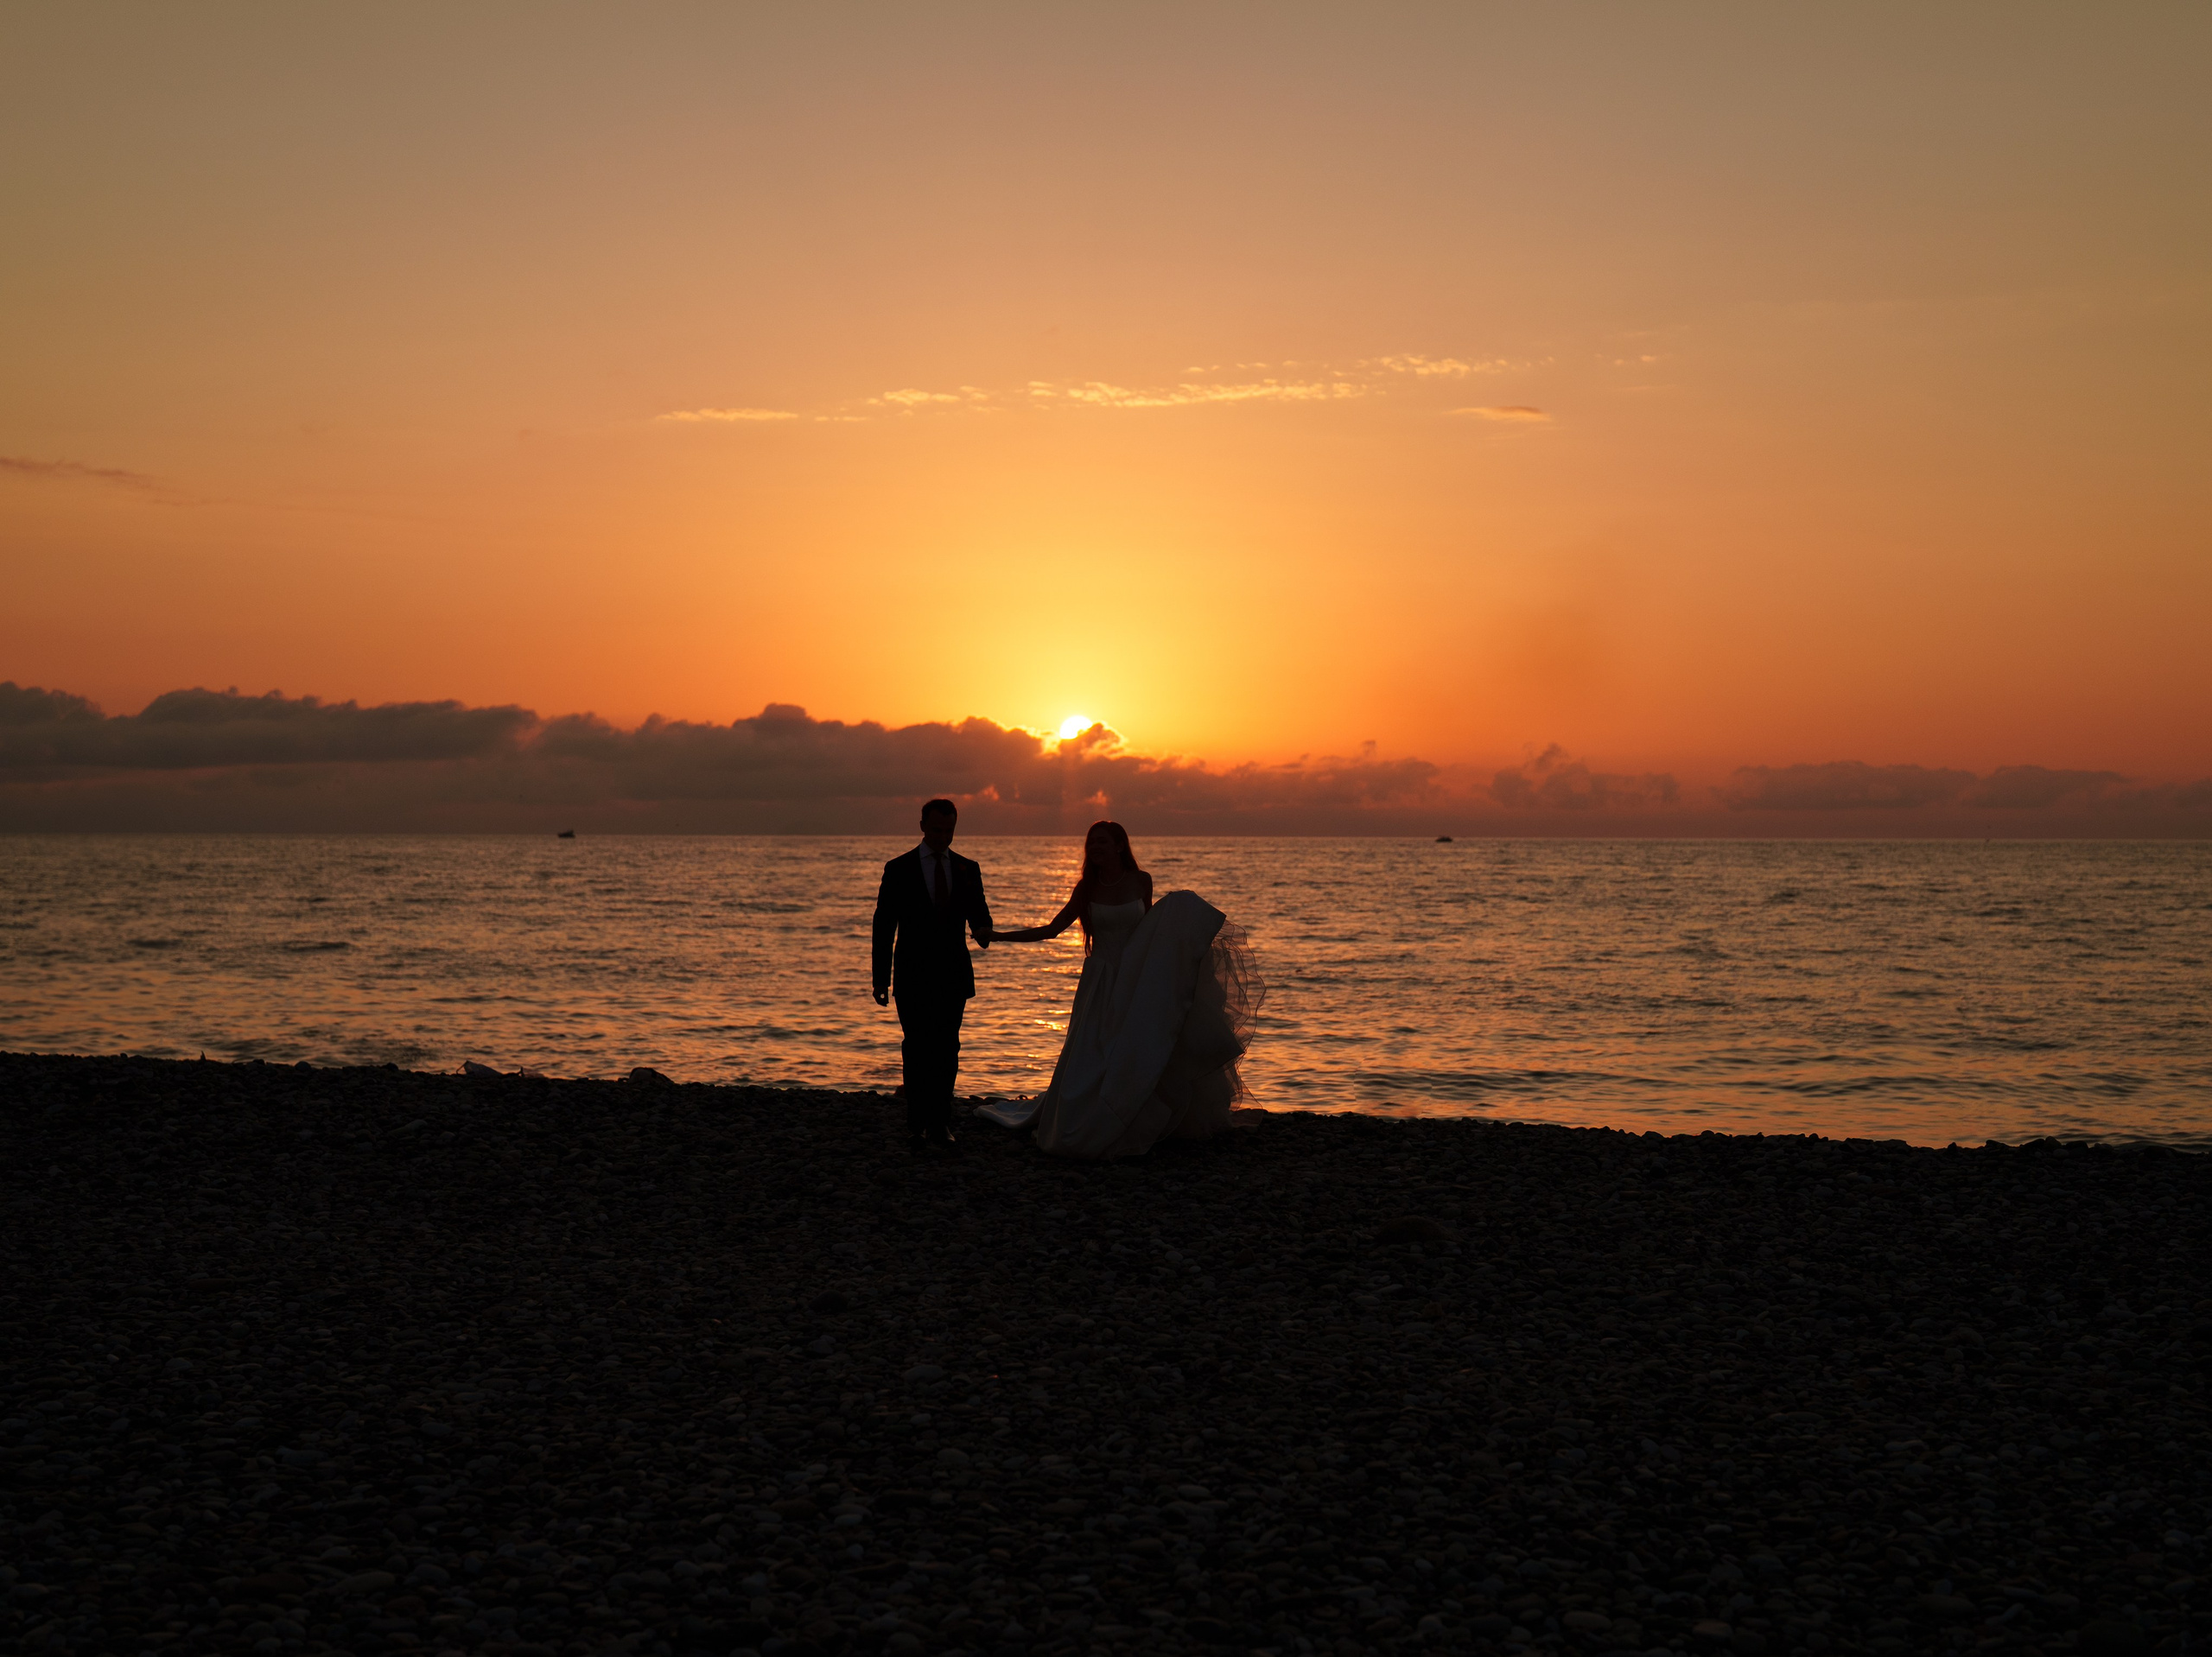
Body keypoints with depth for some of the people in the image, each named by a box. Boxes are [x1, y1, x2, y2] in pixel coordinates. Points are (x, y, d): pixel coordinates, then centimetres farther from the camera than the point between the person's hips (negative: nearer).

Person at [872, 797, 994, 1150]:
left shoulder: (967, 870, 8)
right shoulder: (899, 869, 1)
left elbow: (979, 913, 10)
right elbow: (883, 927, 1)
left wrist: (983, 931, -17)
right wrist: (881, 979, -3)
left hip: (953, 975, 2)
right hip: (913, 976, -2)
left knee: (947, 1052, 4)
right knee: (917, 1052, -2)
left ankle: (940, 1123, 11)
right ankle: (917, 1124, 5)